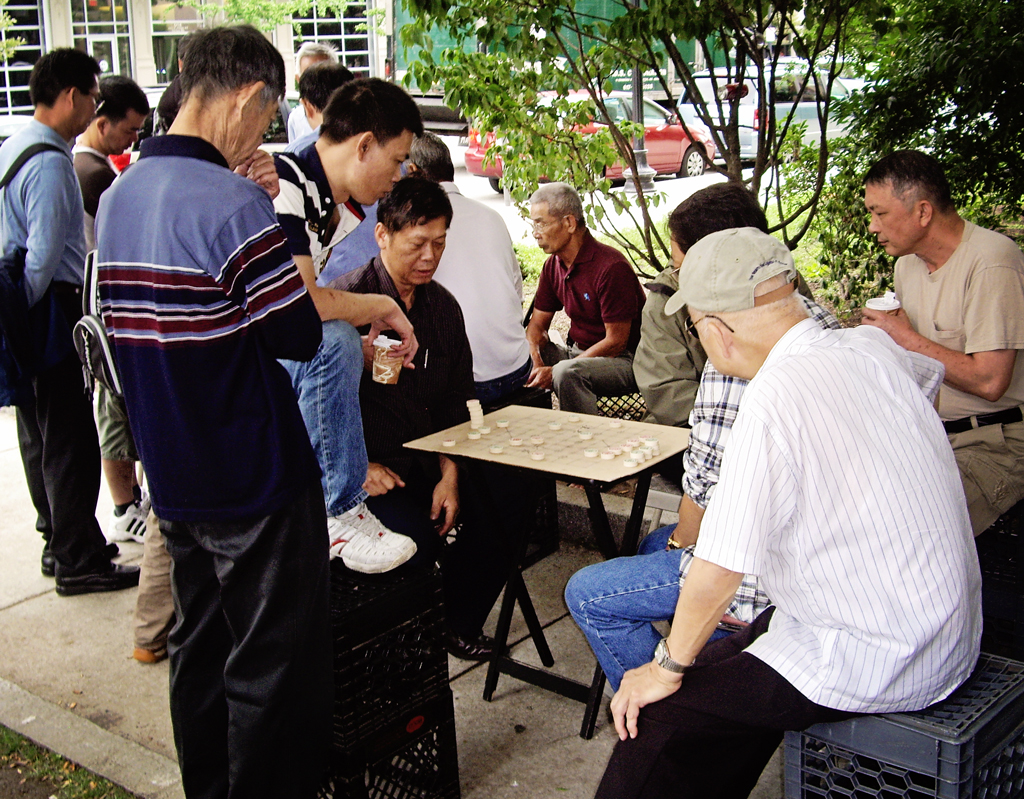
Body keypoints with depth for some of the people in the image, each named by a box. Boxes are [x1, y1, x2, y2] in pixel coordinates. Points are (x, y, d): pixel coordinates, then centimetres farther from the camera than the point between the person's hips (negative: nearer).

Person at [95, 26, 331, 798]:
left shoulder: (117, 197, 6)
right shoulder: (235, 203, -20)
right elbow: (298, 336, -16)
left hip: (173, 473, 8)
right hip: (256, 476, -8)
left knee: (199, 648, 20)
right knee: (274, 666, 5)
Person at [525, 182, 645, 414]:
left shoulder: (611, 267, -20)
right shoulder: (553, 266, 5)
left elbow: (616, 342, -20)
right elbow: (537, 324, 10)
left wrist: (554, 371, -24)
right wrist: (536, 362, -13)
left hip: (624, 362, -8)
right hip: (577, 353, 8)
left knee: (568, 373, -35)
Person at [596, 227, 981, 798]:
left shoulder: (774, 398, -26)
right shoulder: (876, 347, -2)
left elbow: (718, 572, -24)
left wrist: (670, 666, -7)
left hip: (875, 666, -9)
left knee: (660, 709, -4)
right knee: (720, 665, 21)